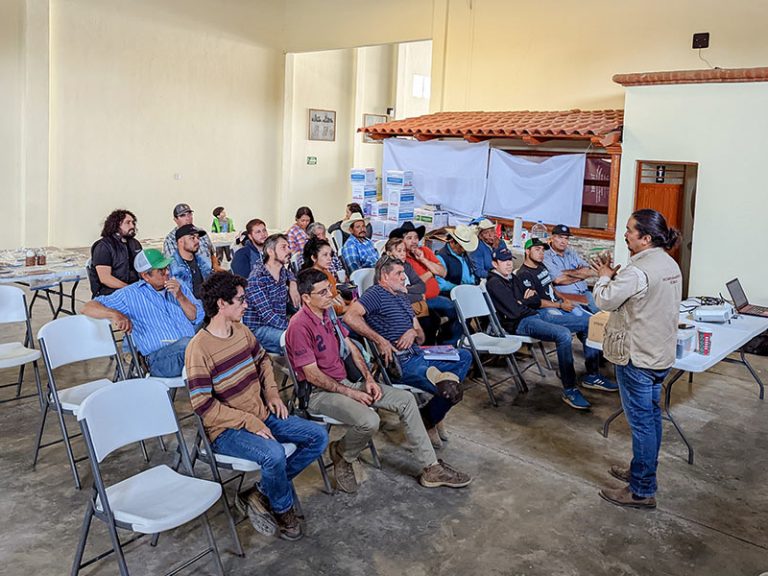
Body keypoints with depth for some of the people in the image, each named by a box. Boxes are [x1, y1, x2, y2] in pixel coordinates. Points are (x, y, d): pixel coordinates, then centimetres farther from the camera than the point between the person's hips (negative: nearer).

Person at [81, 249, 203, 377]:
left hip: (190, 347, 4)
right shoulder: (130, 294, 10)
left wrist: (180, 297, -1)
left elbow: (198, 318, 15)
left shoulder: (178, 286, 21)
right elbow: (88, 307, 5)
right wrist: (115, 314, -15)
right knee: (187, 343, -37)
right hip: (160, 357, -4)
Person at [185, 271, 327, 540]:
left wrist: (272, 394, 6)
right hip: (227, 431, -8)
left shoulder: (242, 331, 5)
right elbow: (204, 406, -21)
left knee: (318, 436, -3)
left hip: (263, 416, 8)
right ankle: (283, 508, -2)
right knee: (274, 454, -34)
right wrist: (250, 422, -21)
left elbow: (263, 360, 23)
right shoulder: (199, 349, -19)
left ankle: (261, 493, 1)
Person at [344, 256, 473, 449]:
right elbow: (350, 317, -23)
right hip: (400, 363, -9)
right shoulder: (376, 293, -3)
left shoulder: (402, 299, 24)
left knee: (464, 356, 2)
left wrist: (414, 332, -2)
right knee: (452, 389, -23)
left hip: (418, 354, 10)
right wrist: (380, 340, -21)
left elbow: (421, 337, 23)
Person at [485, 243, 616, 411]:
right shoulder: (494, 283, -8)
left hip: (536, 316, 10)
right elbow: (515, 311, -18)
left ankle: (592, 375, 8)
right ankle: (569, 390, -25)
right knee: (564, 334, -35)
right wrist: (527, 301, 2)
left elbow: (537, 301, 18)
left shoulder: (513, 278, 20)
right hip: (520, 324, -10)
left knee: (587, 323, 1)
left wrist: (522, 302, -4)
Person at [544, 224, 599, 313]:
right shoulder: (546, 256, -1)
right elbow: (558, 280, -12)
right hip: (566, 296, -6)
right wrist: (581, 275, 4)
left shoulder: (571, 253, 19)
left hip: (585, 293, 6)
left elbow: (591, 272, 10)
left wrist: (568, 272, -6)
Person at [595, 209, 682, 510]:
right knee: (651, 415, 19)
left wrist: (605, 277, 1)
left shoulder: (638, 271, -24)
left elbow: (605, 300, -16)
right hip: (661, 354, 10)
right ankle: (643, 471, 35)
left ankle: (642, 491, 10)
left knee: (641, 422, -1)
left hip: (637, 358, -10)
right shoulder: (670, 264, 7)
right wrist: (615, 276, 5)